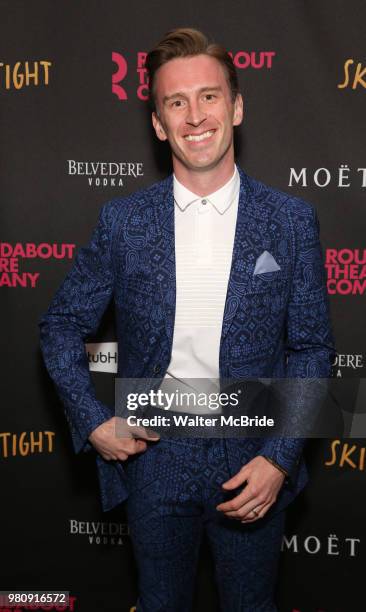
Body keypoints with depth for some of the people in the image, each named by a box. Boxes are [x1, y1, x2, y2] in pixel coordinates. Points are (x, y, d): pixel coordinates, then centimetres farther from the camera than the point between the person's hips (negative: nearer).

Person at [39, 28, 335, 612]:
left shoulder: (291, 220, -8)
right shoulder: (122, 221, -7)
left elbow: (312, 347, -3)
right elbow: (62, 326, 3)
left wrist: (280, 458, -11)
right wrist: (92, 421, -7)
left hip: (254, 464, 0)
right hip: (152, 455, 1)